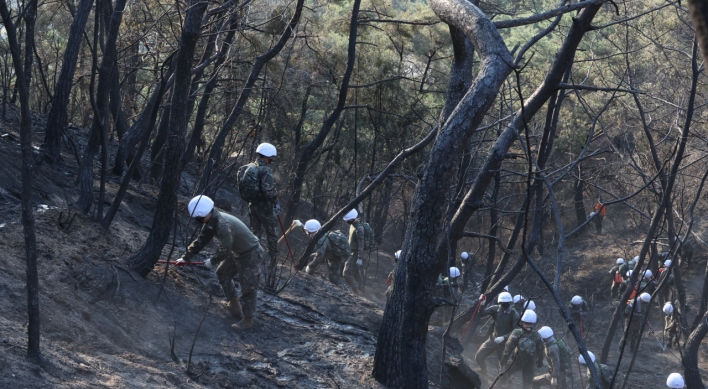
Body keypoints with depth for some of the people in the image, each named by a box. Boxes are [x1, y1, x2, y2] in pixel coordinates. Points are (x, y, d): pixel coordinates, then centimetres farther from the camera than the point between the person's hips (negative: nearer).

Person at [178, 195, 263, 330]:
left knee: (248, 287, -4)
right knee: (223, 273, 20)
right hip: (237, 252, 10)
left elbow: (225, 250, -28)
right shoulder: (211, 222, -4)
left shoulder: (223, 224, -33)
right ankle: (234, 304, 33)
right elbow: (200, 241, 5)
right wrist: (186, 257, 1)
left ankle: (248, 320, 7)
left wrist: (212, 261, -12)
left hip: (251, 254, -10)